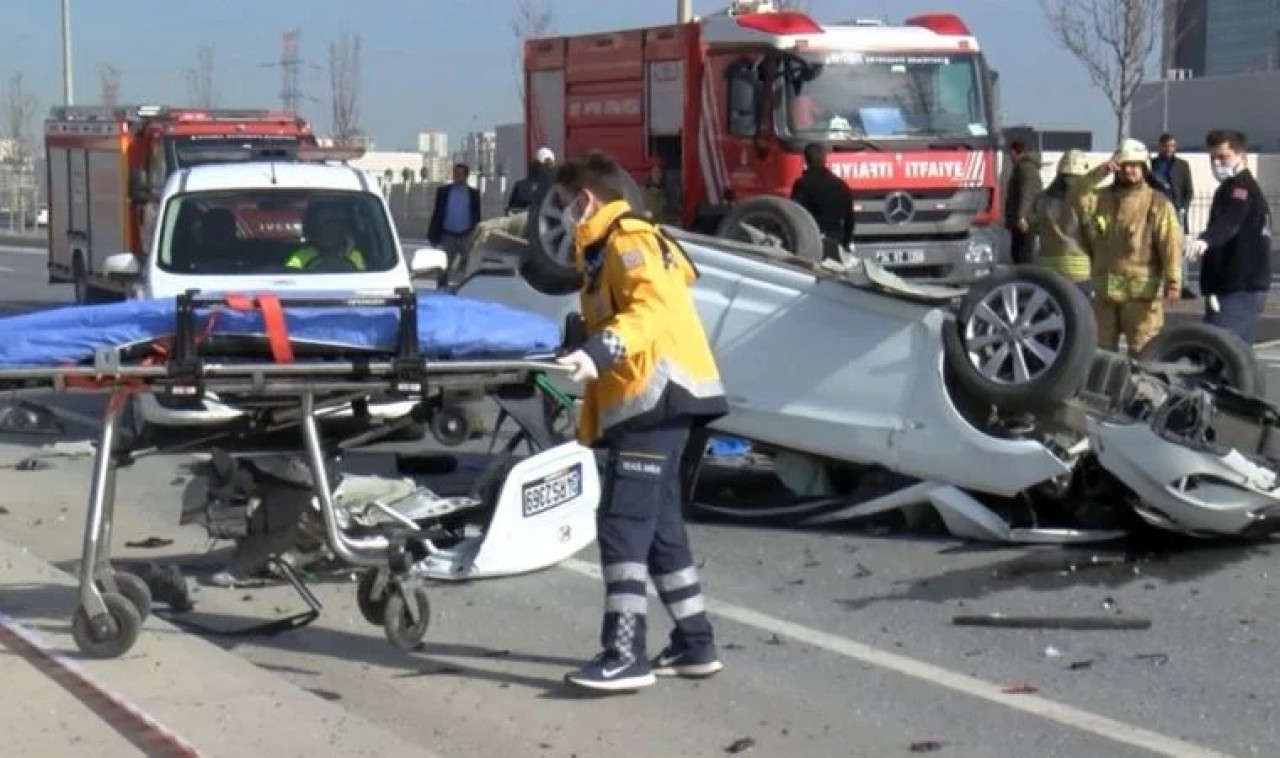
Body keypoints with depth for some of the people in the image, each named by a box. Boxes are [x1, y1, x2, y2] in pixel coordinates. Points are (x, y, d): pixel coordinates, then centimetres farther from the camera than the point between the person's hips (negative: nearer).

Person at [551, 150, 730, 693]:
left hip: (657, 398, -11)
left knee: (623, 525, -13)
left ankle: (625, 655, -15)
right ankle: (695, 644, 18)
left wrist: (601, 351, -41)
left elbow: (653, 304, -26)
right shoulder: (607, 249, 25)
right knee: (658, 527, 12)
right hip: (646, 402, 11)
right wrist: (591, 425, 23)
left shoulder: (626, 239, -7)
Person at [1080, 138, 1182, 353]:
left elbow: (1170, 244, -10)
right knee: (1101, 347, 12)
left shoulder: (1158, 203, -3)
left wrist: (1173, 281, -19)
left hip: (1141, 289, -5)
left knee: (1142, 350, -1)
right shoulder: (1100, 198, 11)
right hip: (1104, 289, 5)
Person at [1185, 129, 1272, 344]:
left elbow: (1229, 222, -31)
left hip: (1239, 291, -11)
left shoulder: (1239, 187, -10)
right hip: (1245, 288, 11)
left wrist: (1205, 239, -51)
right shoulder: (1246, 186, 24)